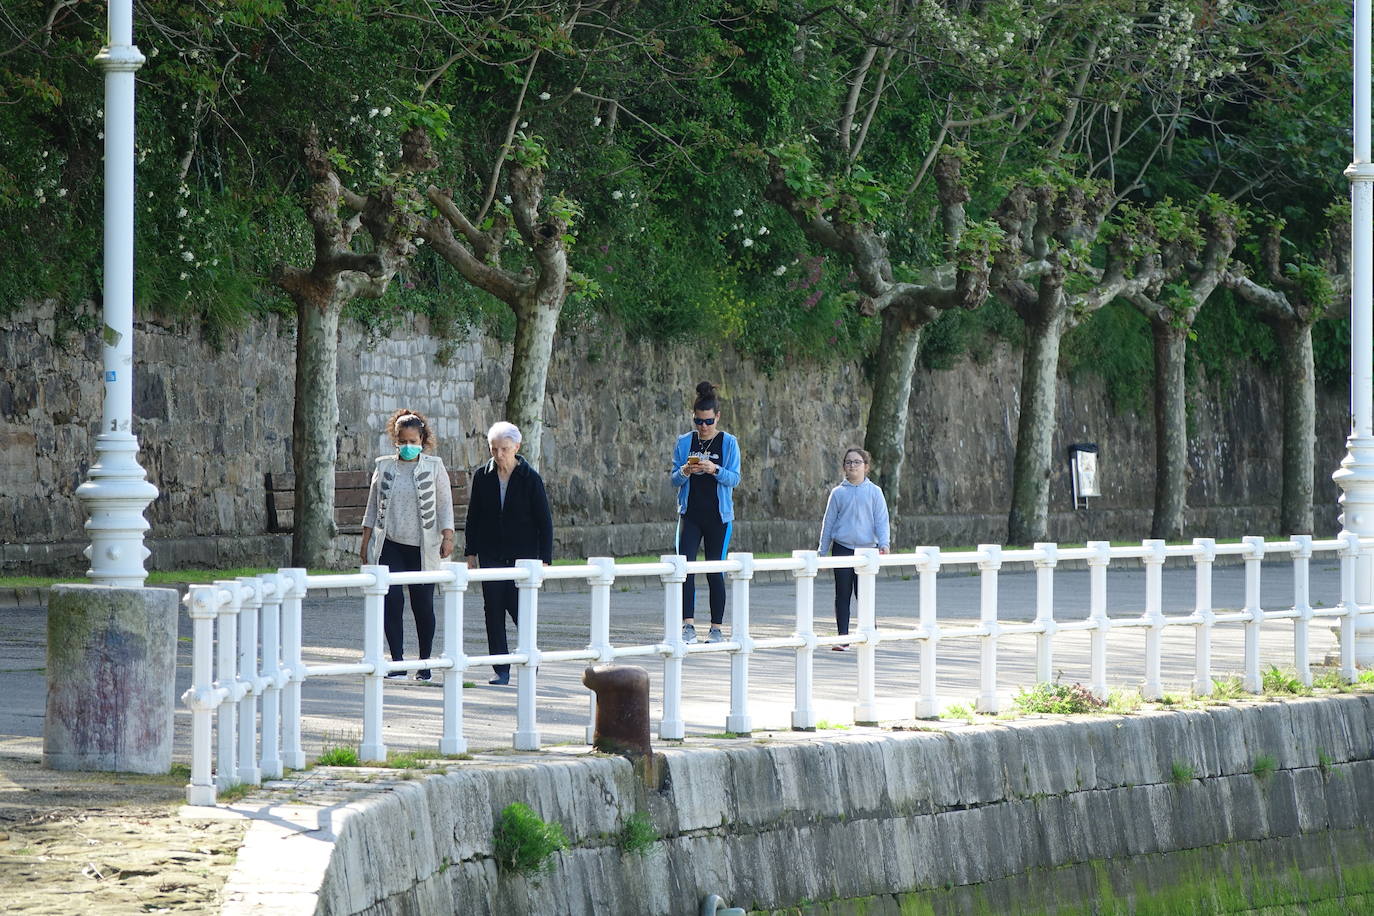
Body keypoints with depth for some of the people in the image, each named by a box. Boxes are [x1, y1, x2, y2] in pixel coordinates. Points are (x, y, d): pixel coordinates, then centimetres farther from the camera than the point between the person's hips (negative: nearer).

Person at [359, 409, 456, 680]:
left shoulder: (434, 466, 4)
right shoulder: (384, 466, 10)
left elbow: (445, 504, 3)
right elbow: (373, 506, 15)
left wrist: (447, 537, -9)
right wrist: (365, 543, 10)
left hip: (422, 547, -1)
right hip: (389, 547, 1)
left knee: (423, 605, 0)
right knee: (392, 601, -11)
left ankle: (424, 664, 12)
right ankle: (397, 661, -9)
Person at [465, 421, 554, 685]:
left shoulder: (530, 478, -5)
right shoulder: (482, 477, 3)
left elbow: (544, 521, -2)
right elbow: (473, 517, 11)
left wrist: (544, 559, -7)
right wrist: (471, 553, 7)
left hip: (522, 554, -3)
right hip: (491, 555, 3)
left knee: (519, 609, -9)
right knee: (494, 611, 0)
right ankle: (501, 670, 6)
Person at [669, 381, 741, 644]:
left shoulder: (728, 443, 0)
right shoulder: (684, 442, 6)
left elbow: (735, 478, -5)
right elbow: (674, 478, 6)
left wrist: (715, 470, -23)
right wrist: (684, 472, -16)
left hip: (718, 515, -2)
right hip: (690, 514, 2)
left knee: (715, 572, 2)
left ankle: (716, 628, 10)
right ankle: (688, 626, -16)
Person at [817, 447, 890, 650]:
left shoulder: (874, 492, 4)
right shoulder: (838, 493, 7)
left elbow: (881, 520, 3)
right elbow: (828, 522, 11)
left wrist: (884, 543, -12)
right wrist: (823, 551, 10)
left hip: (866, 549, -1)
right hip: (842, 548, 1)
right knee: (843, 595, 2)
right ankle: (843, 638, 6)